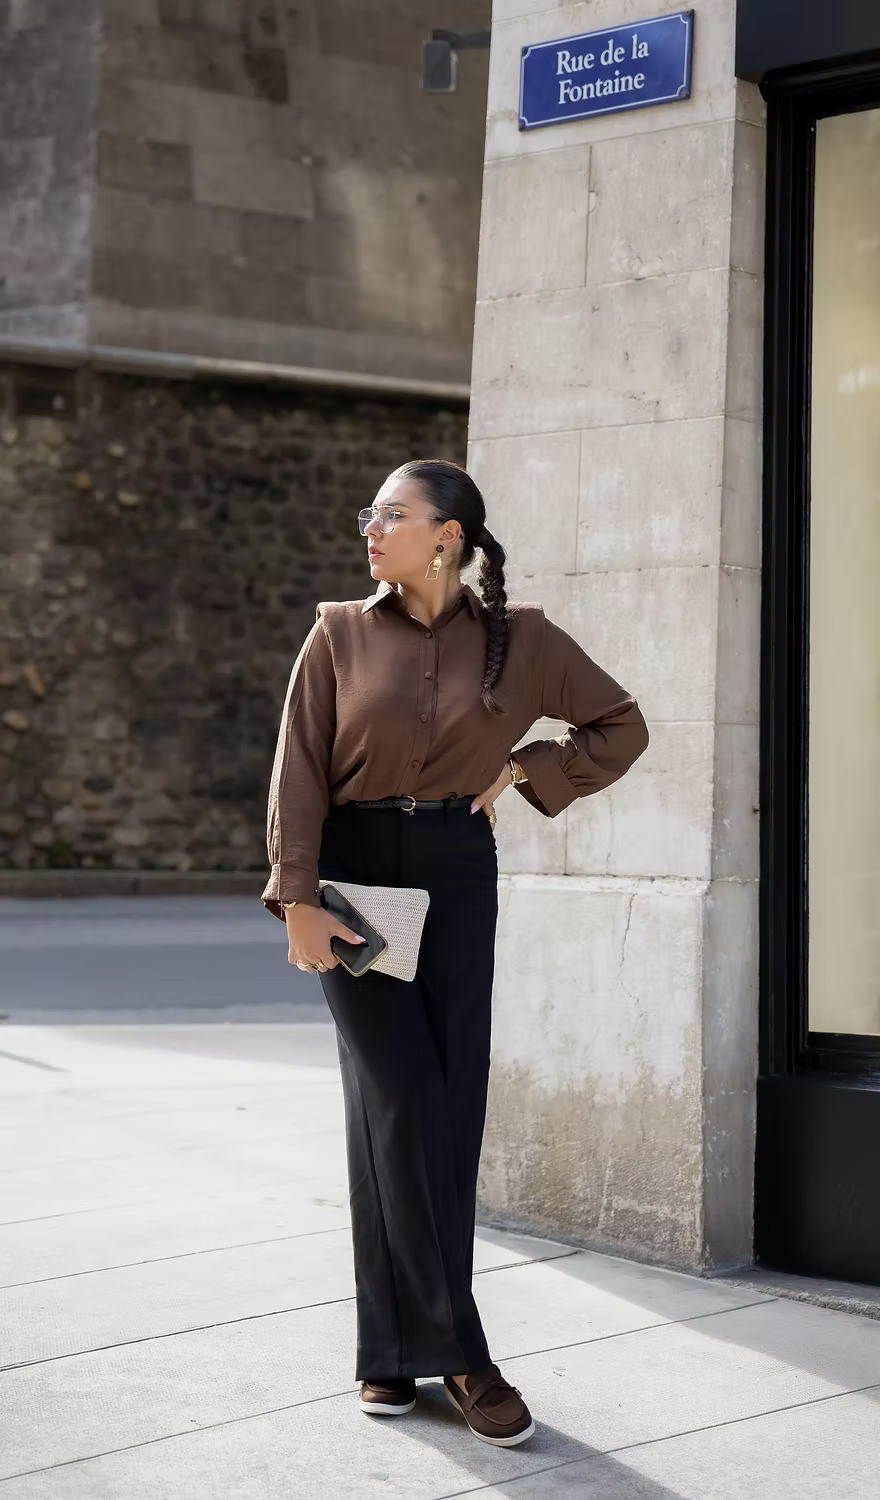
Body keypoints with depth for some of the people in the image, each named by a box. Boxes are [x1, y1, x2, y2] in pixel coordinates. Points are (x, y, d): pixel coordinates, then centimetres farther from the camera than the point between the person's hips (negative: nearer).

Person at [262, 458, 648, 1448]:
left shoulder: (520, 640, 2)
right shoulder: (340, 634, 0)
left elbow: (620, 727, 13)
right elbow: (299, 774, -3)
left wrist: (524, 771, 2)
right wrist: (297, 900, -11)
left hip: (458, 880, 2)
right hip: (356, 874, -1)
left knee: (449, 1109, 0)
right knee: (399, 1102, -9)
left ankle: (396, 1349, 12)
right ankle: (455, 1352, -2)